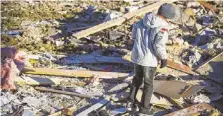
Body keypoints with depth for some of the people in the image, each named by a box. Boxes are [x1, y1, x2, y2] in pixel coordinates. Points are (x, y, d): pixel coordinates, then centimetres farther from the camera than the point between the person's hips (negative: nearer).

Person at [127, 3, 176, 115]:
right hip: (149, 59, -6)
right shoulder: (162, 26, -18)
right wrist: (164, 58, -11)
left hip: (137, 56, 6)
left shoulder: (143, 20, 3)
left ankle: (131, 102, 27)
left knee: (137, 78, 25)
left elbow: (134, 35, 13)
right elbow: (159, 45, -25)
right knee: (148, 84, 12)